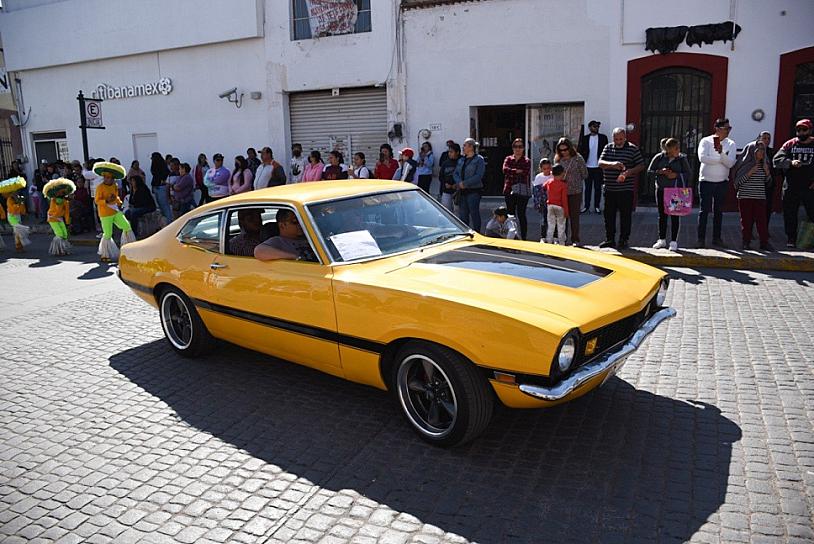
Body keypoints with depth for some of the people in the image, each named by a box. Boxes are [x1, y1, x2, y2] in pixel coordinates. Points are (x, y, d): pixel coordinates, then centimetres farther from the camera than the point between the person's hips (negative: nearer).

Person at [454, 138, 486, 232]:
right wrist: (459, 182, -9)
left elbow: (478, 176, -14)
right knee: (462, 214, 8)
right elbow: (455, 173, 12)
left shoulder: (479, 160, -5)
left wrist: (465, 183, -18)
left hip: (474, 191, -6)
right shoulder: (461, 160, 16)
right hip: (462, 191, 7)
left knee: (474, 213, -3)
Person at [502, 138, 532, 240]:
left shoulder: (526, 161, 6)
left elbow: (526, 173, -12)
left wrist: (511, 172, -6)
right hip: (509, 191, 3)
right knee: (510, 215, 5)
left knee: (521, 214, -5)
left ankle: (523, 238, 0)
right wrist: (518, 171, -9)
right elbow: (505, 170, -6)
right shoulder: (508, 159, 13)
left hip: (522, 191, -3)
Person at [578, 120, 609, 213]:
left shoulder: (603, 138, 3)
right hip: (588, 166, 1)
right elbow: (580, 151, 3)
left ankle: (596, 206, 13)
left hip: (598, 167, -1)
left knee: (598, 187, 6)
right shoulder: (585, 138, 4)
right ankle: (586, 206, 14)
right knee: (588, 187, 7)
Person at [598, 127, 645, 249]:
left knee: (625, 216, 2)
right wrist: (612, 164, -21)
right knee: (609, 215, 9)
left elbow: (641, 166, 0)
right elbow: (600, 163, -2)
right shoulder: (608, 148, 9)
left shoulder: (633, 149, 0)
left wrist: (629, 172, -19)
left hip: (626, 189, -3)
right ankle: (610, 239, 19)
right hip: (609, 188, 3)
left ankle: (623, 240, 12)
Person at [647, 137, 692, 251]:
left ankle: (674, 241, 9)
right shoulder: (659, 158, 0)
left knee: (674, 216, 2)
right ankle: (662, 240, 21)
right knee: (662, 215, 9)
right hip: (661, 190, 1)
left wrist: (677, 175, -14)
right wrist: (660, 172, -15)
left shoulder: (682, 159, -1)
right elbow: (649, 172, 2)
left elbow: (689, 174, 1)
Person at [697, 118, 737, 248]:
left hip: (722, 182, 3)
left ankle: (717, 238, 15)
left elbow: (730, 163, -9)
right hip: (706, 181, -3)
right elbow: (702, 157, -20)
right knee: (704, 210, -3)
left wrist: (721, 152, -25)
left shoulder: (731, 144, 4)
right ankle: (701, 238, 1)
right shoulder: (705, 141, -4)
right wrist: (721, 159, -12)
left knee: (719, 211, 9)